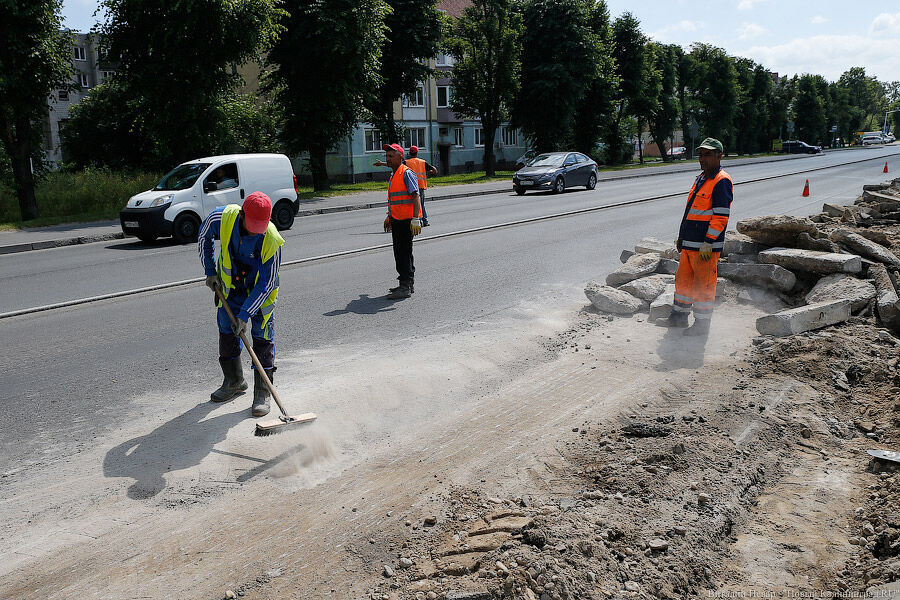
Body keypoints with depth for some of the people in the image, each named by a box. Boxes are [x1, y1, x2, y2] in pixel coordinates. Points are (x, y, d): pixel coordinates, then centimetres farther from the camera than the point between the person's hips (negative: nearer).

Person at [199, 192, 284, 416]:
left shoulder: (272, 240, -33)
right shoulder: (222, 217, -25)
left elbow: (266, 284, -25)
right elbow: (204, 237, 0)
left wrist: (245, 314, -26)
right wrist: (210, 271, 0)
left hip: (261, 289, -4)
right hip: (230, 285, 4)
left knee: (262, 337, -4)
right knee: (227, 331, 12)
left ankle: (262, 393, 6)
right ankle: (234, 382, 31)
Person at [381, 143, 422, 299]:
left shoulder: (407, 173, -12)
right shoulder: (393, 175, 17)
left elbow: (416, 196, -19)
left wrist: (416, 219, -26)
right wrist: (389, 216, 32)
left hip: (407, 221, -10)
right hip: (396, 220, 10)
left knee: (404, 253, -7)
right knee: (399, 253, 15)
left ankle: (405, 288, -2)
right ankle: (409, 284, 26)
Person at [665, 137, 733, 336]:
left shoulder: (721, 181, -12)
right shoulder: (701, 179, 17)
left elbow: (721, 216, -18)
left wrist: (708, 243, -22)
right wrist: (681, 237, 23)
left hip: (706, 246, -9)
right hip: (689, 243, 9)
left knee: (704, 284, 0)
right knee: (683, 278, 16)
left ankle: (702, 324, 10)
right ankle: (680, 316, 29)